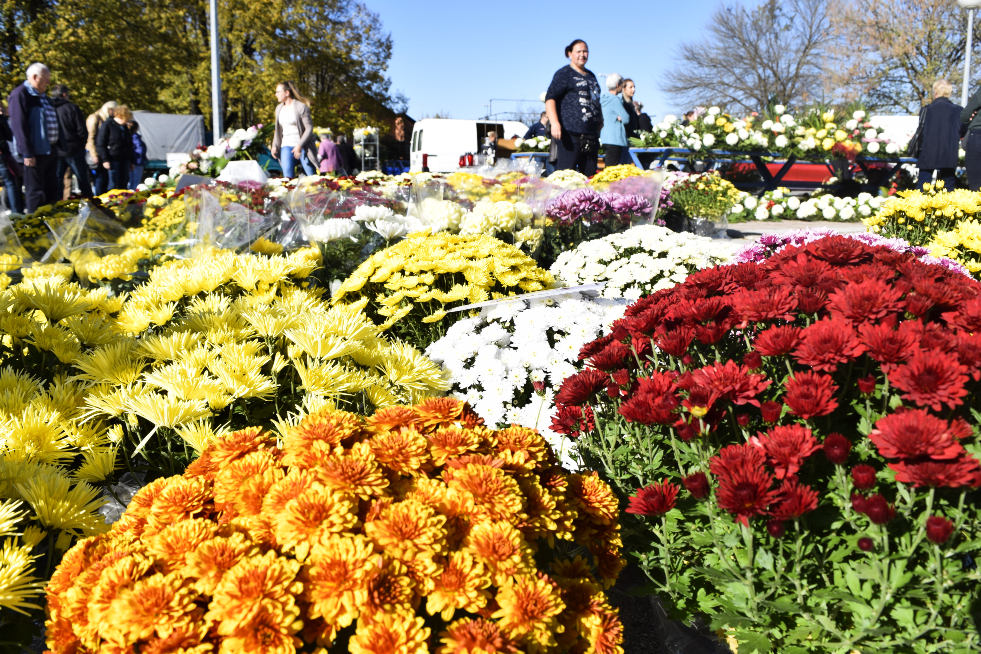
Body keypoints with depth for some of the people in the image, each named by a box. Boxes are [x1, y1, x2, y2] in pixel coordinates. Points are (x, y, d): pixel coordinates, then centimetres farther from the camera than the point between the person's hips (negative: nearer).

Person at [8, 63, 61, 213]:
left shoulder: (42, 96, 18)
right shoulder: (20, 94, -11)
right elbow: (18, 126, -17)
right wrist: (27, 153, -21)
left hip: (50, 150, 9)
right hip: (35, 152, -9)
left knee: (52, 190, 14)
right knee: (35, 191, -3)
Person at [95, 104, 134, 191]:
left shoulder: (125, 127, 18)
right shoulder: (107, 125, -4)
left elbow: (129, 145, 25)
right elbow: (100, 144, -7)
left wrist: (131, 161, 20)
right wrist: (105, 160, -14)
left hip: (125, 160, 7)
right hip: (113, 160, -6)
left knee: (123, 185, 4)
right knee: (113, 185, -9)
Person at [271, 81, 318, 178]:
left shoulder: (301, 107, -6)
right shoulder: (279, 108, 14)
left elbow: (309, 128, -10)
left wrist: (299, 145, -18)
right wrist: (274, 146, 10)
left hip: (302, 147, -5)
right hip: (286, 147, 5)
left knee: (311, 176, -6)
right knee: (287, 176, -8)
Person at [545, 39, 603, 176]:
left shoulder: (591, 76, 24)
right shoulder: (564, 74, 0)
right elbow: (550, 98, -10)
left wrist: (600, 119, 20)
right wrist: (555, 123, -23)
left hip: (591, 133, 8)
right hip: (570, 133, -8)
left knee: (590, 174, 6)